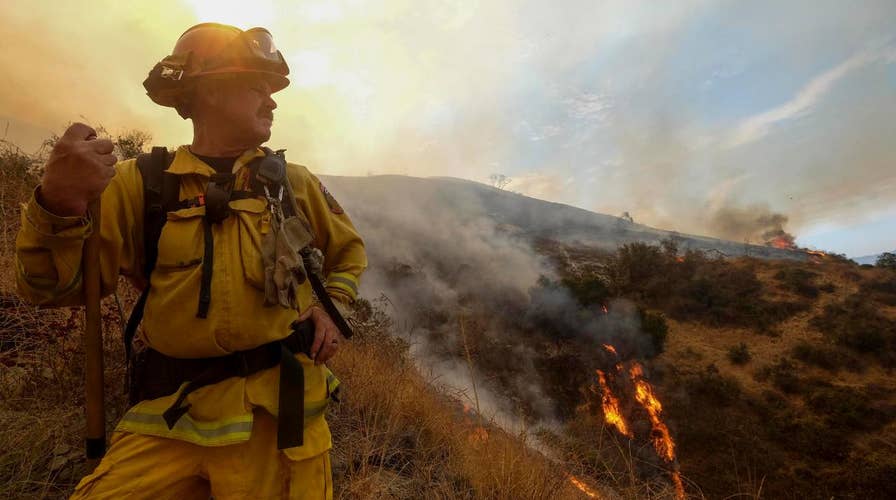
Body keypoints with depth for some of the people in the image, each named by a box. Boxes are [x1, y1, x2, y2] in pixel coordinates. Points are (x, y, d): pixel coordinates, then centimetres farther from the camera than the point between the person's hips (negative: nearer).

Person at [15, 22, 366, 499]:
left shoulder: (295, 184, 5)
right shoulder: (138, 184, 1)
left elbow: (349, 250, 18)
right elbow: (55, 287, -3)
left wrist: (332, 306, 0)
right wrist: (57, 203, -23)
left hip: (276, 406, 1)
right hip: (171, 414, 0)